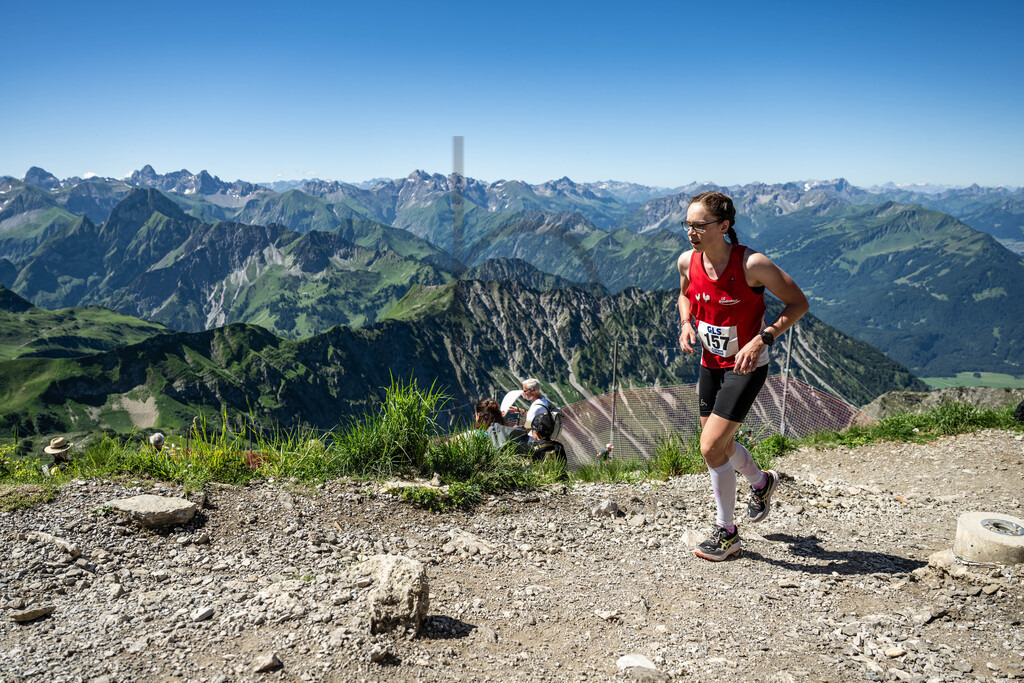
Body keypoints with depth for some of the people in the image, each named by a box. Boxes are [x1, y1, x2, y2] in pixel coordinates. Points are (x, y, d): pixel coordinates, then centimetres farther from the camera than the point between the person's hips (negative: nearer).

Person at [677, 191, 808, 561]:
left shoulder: (752, 264, -24)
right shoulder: (687, 262, -7)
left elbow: (798, 303, -15)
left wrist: (761, 340, -25)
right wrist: (687, 323, -5)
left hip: (746, 365, -6)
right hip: (711, 363, 6)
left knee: (711, 447, -12)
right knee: (720, 444, 19)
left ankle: (726, 532, 9)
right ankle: (762, 482, 52)